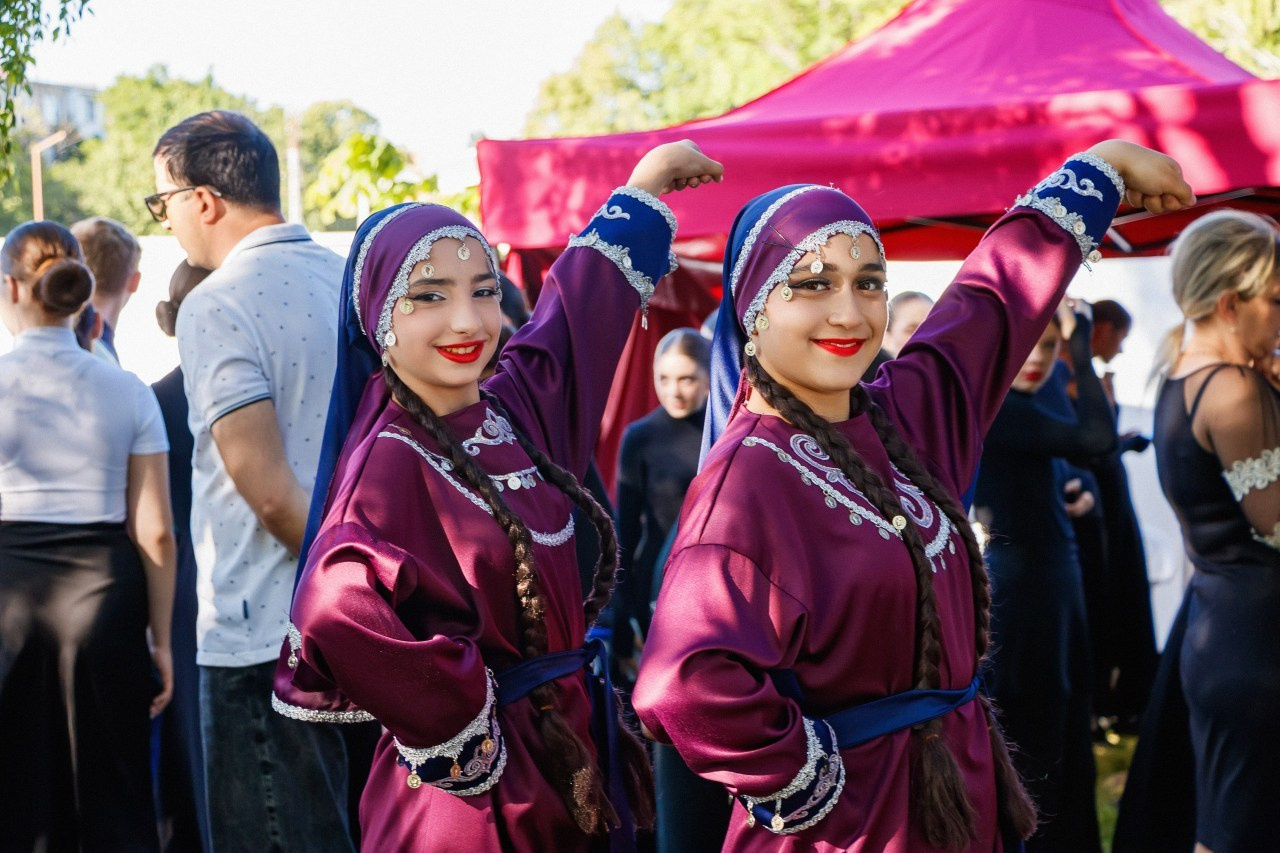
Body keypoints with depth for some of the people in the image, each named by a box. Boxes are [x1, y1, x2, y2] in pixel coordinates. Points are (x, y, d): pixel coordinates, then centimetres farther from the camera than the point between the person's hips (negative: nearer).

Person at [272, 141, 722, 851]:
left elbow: (582, 305, 18)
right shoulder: (391, 463, -20)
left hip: (570, 764, 7)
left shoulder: (515, 406, 1)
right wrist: (461, 741, -26)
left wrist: (645, 186, 28)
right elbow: (340, 612, -37)